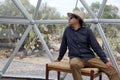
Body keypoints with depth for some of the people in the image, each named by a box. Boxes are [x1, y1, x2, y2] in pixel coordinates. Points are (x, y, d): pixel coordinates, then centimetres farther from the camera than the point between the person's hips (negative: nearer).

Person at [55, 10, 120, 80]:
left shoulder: (87, 31, 0)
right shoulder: (67, 30, 7)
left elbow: (96, 47, -1)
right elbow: (63, 46, 17)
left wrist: (106, 60, -9)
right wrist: (59, 58, 25)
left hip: (89, 58, 0)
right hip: (76, 58, 0)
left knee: (110, 68, -20)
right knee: (74, 64, -38)